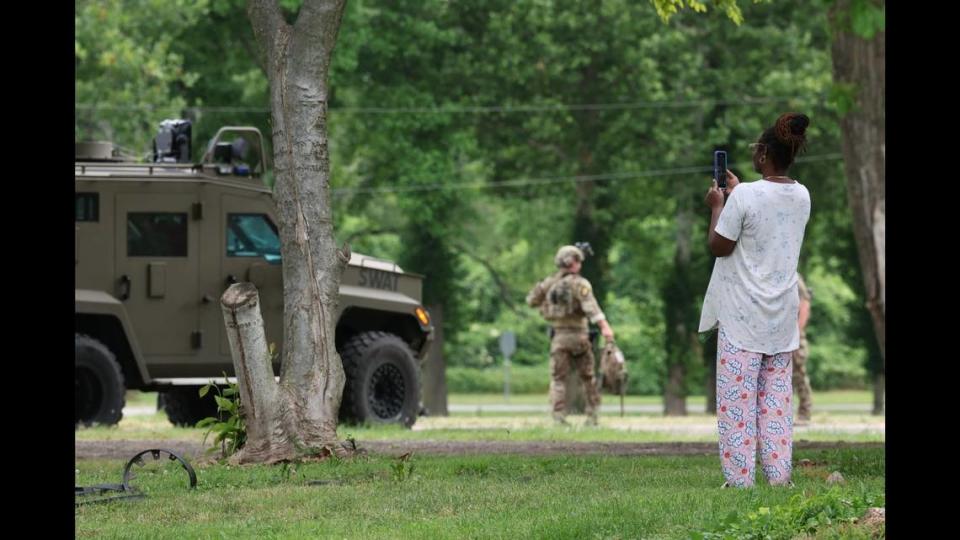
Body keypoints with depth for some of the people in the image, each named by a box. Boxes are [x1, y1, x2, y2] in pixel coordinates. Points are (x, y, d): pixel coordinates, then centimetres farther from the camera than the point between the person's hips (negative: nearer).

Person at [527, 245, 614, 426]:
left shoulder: (549, 283, 6)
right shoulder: (580, 284, -8)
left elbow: (531, 301, 19)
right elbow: (590, 306, -24)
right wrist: (604, 326, -34)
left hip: (558, 336, 2)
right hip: (578, 335, -2)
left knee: (558, 379, 3)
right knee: (588, 377, 12)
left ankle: (559, 417, -10)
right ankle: (592, 416, 10)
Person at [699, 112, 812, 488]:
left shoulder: (744, 196, -17)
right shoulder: (802, 196, 4)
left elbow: (719, 246, -9)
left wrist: (717, 207, 4)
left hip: (743, 315, -6)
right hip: (782, 315, 6)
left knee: (738, 395, -2)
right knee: (777, 394, 10)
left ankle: (739, 477, -3)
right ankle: (778, 474, 7)